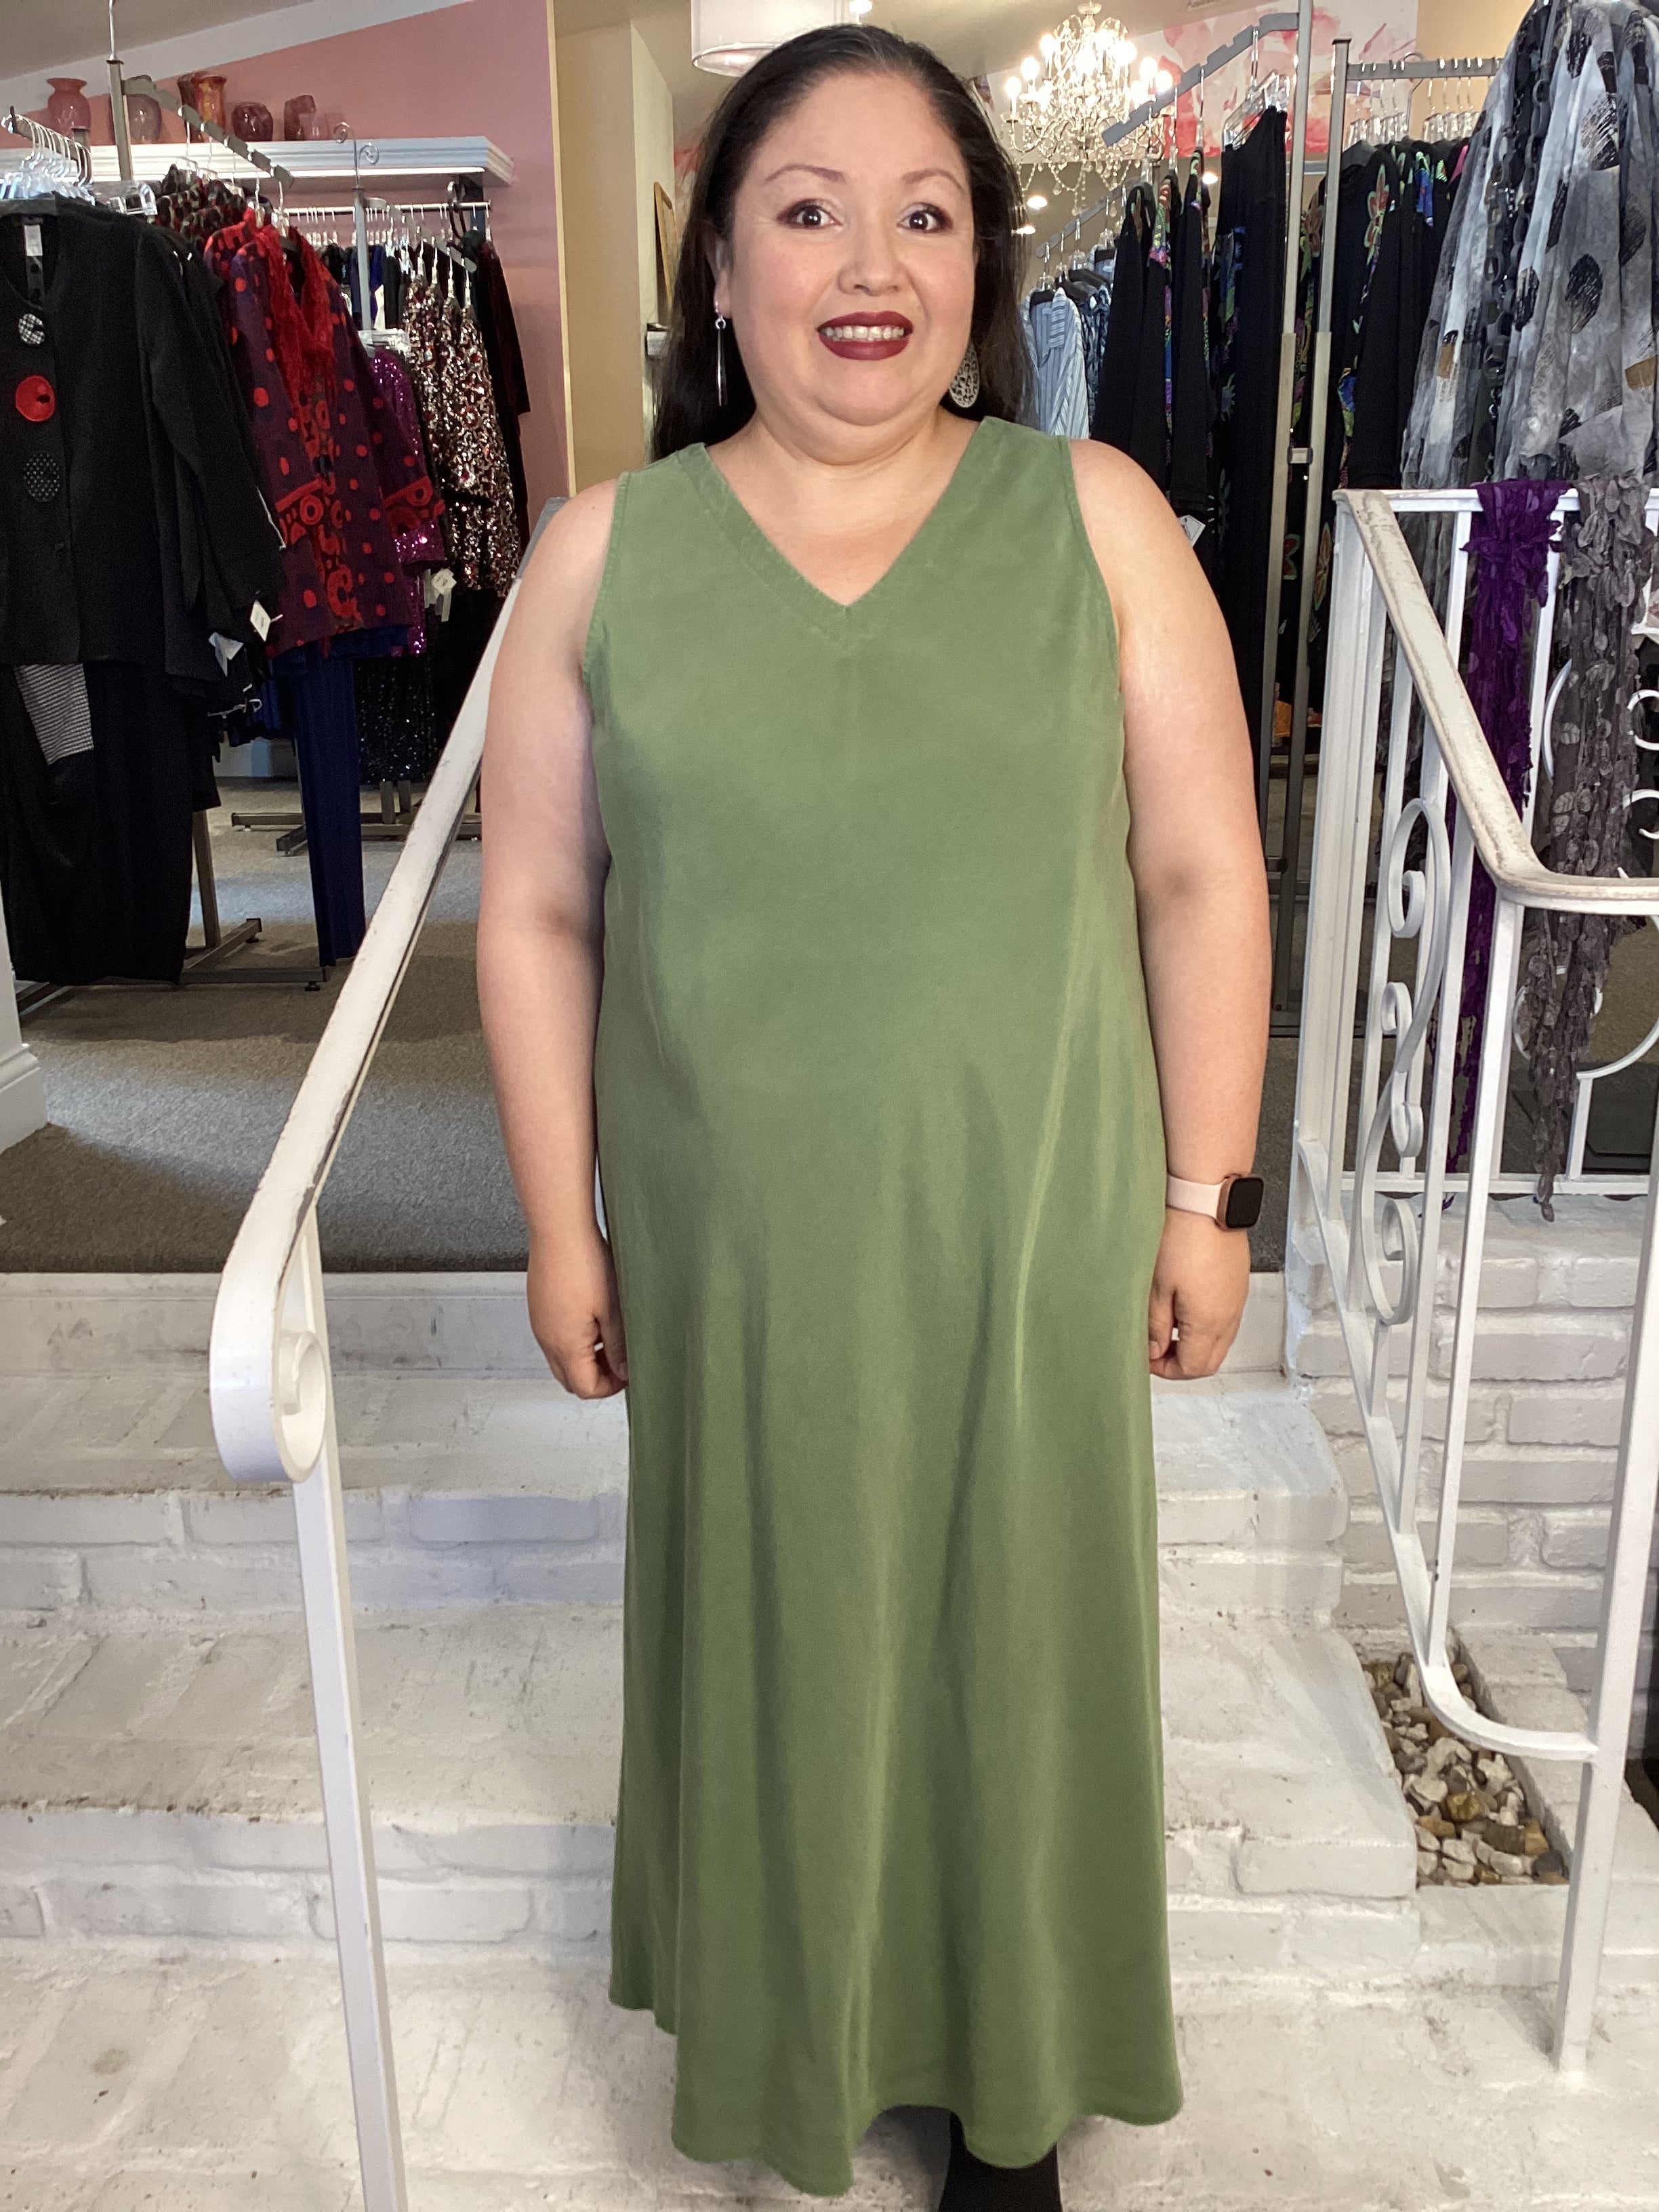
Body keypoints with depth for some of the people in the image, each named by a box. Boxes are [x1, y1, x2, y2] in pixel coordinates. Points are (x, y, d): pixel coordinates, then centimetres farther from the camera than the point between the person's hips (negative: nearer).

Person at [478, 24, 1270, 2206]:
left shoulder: (1096, 516, -4)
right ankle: (778, 2014, 49)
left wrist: (1205, 1197, -3)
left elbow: (1202, 874, -2)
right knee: (768, 1620, 18)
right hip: (735, 1246, 1)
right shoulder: (607, 551, -2)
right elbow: (538, 914, 1)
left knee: (1011, 1626, 16)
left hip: (1031, 1230, 0)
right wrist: (561, 1224, 1)